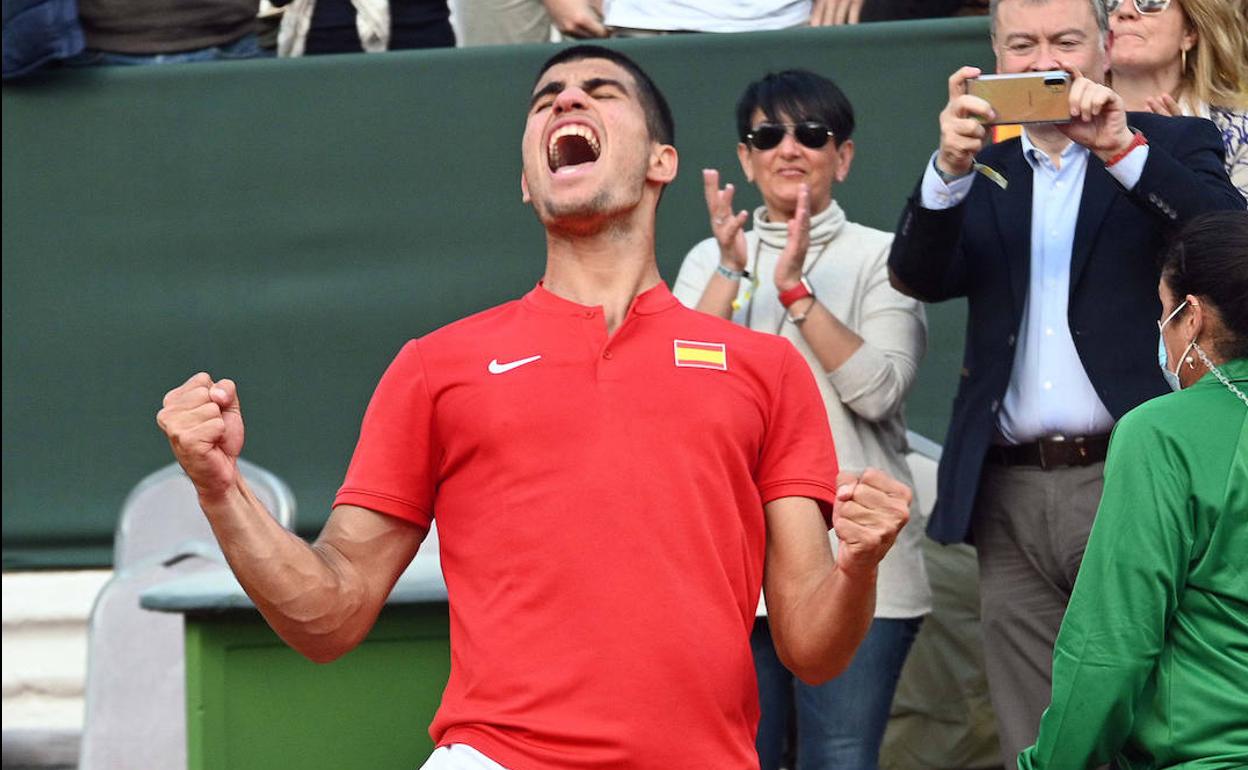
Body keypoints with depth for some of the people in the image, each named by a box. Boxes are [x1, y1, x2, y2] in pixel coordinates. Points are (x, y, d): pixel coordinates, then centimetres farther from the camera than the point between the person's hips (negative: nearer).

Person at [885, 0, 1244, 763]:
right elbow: (919, 276, 1)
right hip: (1012, 493, 4)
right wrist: (951, 165, -17)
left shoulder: (1172, 145, 8)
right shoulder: (981, 168, 17)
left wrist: (1122, 149, -21)